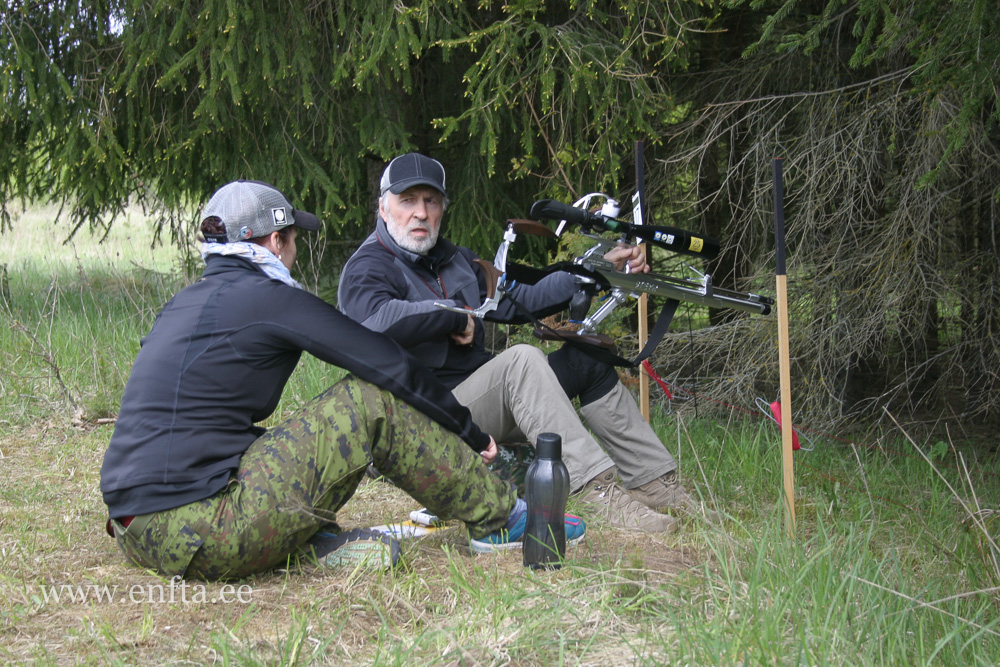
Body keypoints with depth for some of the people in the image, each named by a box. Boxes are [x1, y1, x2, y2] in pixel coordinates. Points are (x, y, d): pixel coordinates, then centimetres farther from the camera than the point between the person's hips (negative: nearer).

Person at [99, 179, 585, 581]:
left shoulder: (186, 302, 20)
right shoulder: (268, 297, -3)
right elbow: (393, 367, -2)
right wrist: (471, 434, 11)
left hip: (137, 535, 9)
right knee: (373, 402, -2)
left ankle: (315, 542, 6)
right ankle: (500, 519, 11)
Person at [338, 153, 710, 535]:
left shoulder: (454, 260, 17)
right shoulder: (367, 270, -10)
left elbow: (522, 301, 18)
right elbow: (377, 320, -34)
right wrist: (457, 315, -22)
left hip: (482, 398, 9)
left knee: (585, 361, 3)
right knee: (521, 360, -30)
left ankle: (655, 484, 5)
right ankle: (601, 493, -35)